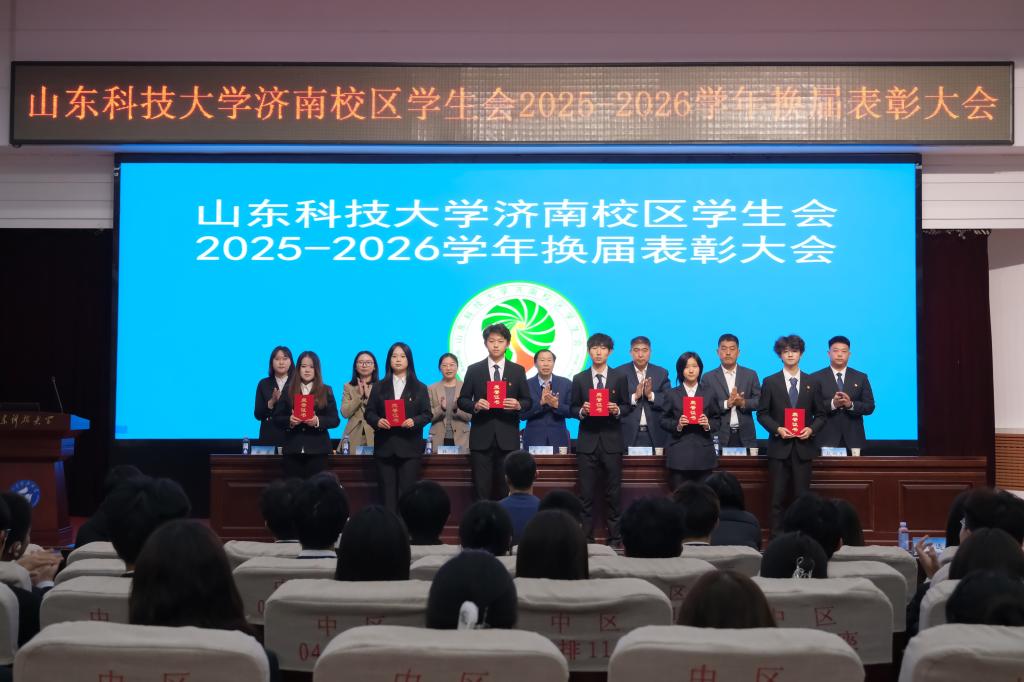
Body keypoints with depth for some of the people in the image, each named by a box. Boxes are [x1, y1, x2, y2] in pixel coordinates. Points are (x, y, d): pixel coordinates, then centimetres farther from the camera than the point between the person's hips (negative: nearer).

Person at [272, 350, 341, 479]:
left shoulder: (326, 391, 6)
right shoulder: (288, 390, 9)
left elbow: (335, 420, 2)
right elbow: (277, 418, 6)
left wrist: (318, 421, -17)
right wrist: (289, 420, -15)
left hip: (317, 449, -1)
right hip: (292, 449, 1)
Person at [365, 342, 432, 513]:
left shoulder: (419, 387, 10)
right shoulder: (379, 387, 13)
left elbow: (427, 414, 4)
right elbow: (369, 412, 8)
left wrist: (414, 421, -16)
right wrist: (377, 421, -14)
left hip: (410, 447, -1)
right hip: (385, 447, 1)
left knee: (407, 492, -3)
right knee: (387, 492, 1)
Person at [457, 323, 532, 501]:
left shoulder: (518, 371, 8)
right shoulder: (474, 370, 7)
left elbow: (528, 401, 10)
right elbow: (462, 400, 8)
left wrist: (518, 405, -13)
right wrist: (475, 405, -13)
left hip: (508, 438, 0)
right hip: (481, 438, 0)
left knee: (506, 491, 3)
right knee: (481, 490, -1)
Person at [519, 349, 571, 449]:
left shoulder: (566, 384, 5)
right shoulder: (526, 385, 1)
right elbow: (522, 415, -5)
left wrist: (557, 405, -17)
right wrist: (540, 403, -20)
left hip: (558, 440, 1)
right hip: (534, 440, -1)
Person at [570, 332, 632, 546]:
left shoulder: (619, 378, 5)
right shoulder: (579, 379, 6)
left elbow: (627, 406, 8)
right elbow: (572, 409, 8)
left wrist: (617, 410, -13)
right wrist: (581, 411, -13)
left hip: (611, 441, 0)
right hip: (587, 441, 0)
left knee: (613, 492, 3)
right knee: (586, 493, 1)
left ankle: (614, 538, 10)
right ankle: (586, 538, 7)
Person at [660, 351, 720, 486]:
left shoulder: (708, 394, 11)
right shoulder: (672, 395, 8)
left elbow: (716, 421, 12)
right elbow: (664, 421, 7)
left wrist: (708, 424, -9)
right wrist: (677, 425, -11)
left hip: (703, 454, 1)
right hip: (679, 454, -1)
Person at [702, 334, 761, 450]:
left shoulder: (750, 375, 10)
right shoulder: (709, 377, 5)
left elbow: (759, 401, 5)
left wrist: (743, 403, -14)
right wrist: (726, 403, -16)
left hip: (745, 436, 1)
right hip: (720, 436, -1)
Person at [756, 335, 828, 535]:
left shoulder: (812, 383, 9)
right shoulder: (770, 382, 4)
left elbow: (820, 415, 10)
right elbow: (762, 413, 3)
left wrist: (811, 429, -9)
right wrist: (777, 429, -12)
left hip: (803, 447, 1)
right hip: (779, 446, -1)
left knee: (802, 496, 1)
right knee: (778, 497, 1)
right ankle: (777, 537, 5)